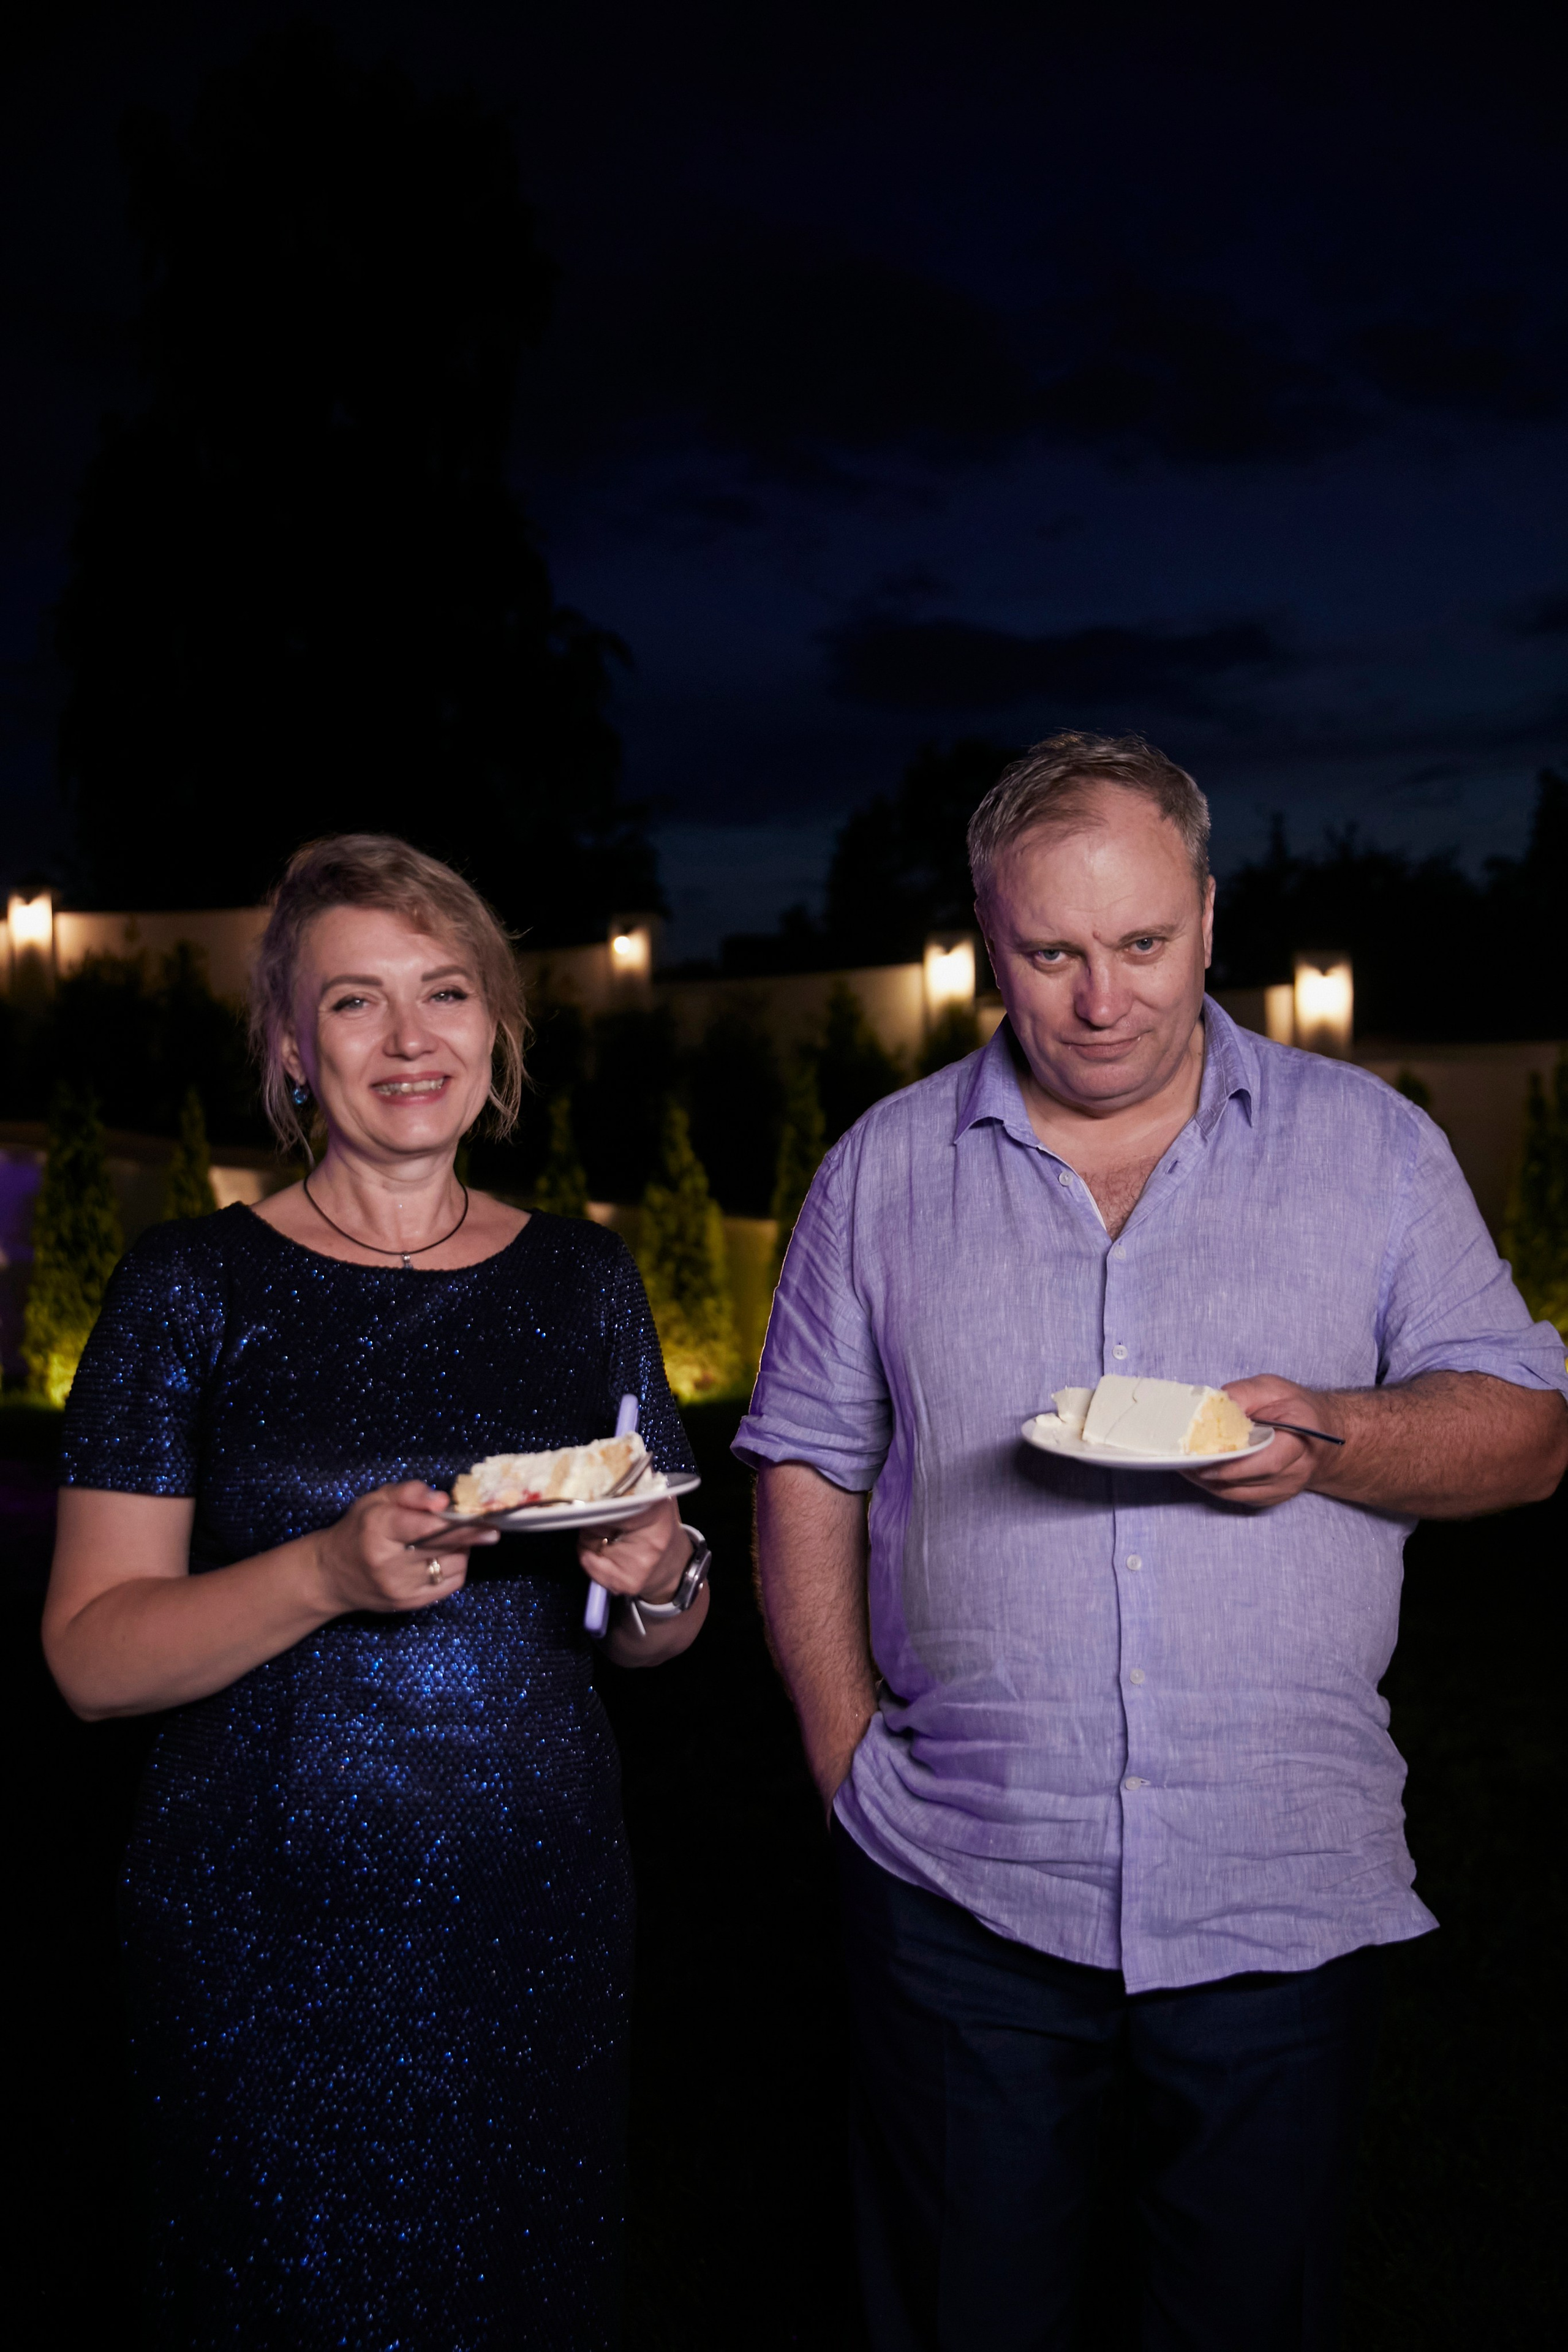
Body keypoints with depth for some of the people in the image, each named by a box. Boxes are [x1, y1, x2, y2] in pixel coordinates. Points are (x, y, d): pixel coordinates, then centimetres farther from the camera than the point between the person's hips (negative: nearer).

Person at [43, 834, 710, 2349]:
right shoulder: (193, 1286, -5)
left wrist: (659, 1581, -10)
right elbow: (90, 1655, -8)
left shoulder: (582, 1277, 5)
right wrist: (329, 1572, -23)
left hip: (540, 1922, 3)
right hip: (265, 1939, -3)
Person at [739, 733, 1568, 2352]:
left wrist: (1332, 1439, -18)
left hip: (1284, 1897, 0)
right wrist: (847, 1755, -1)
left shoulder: (1370, 1141, 3)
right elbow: (808, 1470, 7)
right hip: (960, 1890, 1)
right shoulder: (885, 1168, 5)